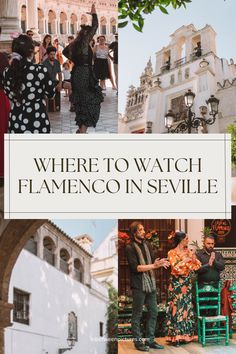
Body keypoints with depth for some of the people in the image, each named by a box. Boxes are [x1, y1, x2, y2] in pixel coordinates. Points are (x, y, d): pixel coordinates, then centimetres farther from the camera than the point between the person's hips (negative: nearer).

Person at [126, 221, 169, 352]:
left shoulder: (147, 245, 13)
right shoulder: (130, 248, -7)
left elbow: (152, 262, 13)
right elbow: (135, 267, -15)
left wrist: (159, 263, -9)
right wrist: (154, 265, -18)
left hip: (150, 284, 7)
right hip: (138, 285, -7)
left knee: (153, 312, 10)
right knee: (137, 315, 0)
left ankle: (150, 340, 19)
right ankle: (138, 341, 8)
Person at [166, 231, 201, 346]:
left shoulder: (188, 252, 10)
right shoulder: (172, 253, -6)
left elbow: (197, 266, 6)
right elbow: (175, 268, -17)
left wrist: (194, 258, -13)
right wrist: (185, 260, -16)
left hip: (187, 284, 6)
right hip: (176, 284, -6)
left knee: (186, 308, 7)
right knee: (177, 308, -6)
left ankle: (185, 335, 15)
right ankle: (175, 337, -1)